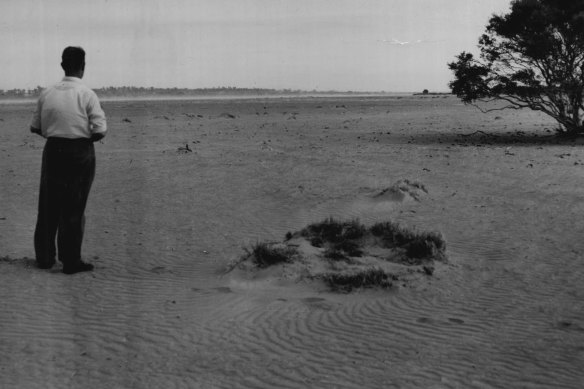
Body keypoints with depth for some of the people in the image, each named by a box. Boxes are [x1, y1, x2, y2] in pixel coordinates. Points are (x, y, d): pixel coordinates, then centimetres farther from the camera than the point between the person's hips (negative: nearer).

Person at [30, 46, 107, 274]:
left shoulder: (47, 94, 3)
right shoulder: (87, 95, -10)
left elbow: (35, 127, 7)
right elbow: (100, 131, -13)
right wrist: (85, 138, 6)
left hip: (53, 151, 4)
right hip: (80, 153, -4)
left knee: (48, 205, 14)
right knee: (74, 208, 4)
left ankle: (44, 257, 22)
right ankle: (71, 261, 11)